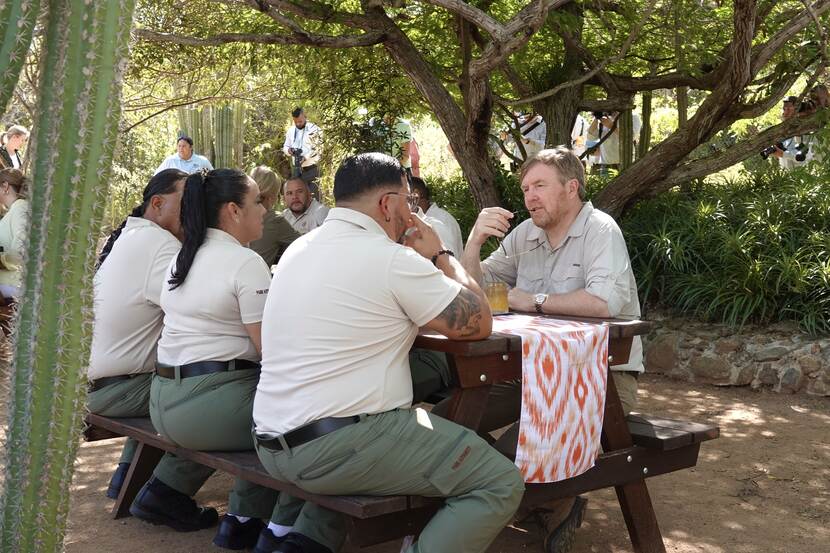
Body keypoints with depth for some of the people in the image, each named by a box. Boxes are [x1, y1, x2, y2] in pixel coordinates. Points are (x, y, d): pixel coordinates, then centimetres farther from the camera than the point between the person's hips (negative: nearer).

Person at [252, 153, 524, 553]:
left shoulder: (300, 249, 12)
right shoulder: (391, 258, -12)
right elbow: (478, 323, -3)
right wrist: (439, 255, 9)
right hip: (338, 447, -9)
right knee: (500, 483, -3)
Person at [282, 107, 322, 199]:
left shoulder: (314, 129, -7)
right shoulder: (290, 131, 10)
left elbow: (316, 148, -14)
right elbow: (285, 146, 16)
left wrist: (305, 157, -29)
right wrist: (288, 150, -8)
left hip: (311, 168, -5)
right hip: (296, 169, 5)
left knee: (313, 194, -8)